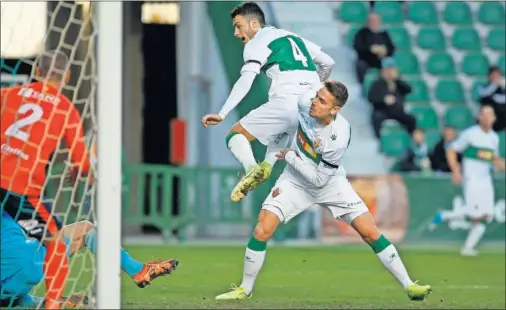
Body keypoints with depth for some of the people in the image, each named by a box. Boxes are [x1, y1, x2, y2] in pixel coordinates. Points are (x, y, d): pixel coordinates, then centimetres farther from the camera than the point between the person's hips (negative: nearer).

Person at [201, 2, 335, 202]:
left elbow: (245, 81, -10)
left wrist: (222, 114, -17)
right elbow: (328, 63, 30)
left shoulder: (257, 43, 5)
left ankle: (252, 169, -26)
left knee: (236, 135, 3)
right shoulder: (294, 38, 26)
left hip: (287, 102, -7)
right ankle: (267, 165, 11)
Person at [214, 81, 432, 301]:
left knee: (370, 232, -9)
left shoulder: (338, 138, -34)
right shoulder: (305, 103, -22)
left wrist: (291, 157, -19)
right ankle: (245, 289, 4)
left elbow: (319, 179, -25)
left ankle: (408, 285, 2)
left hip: (329, 182, -3)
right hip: (296, 181, 3)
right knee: (262, 230, -13)